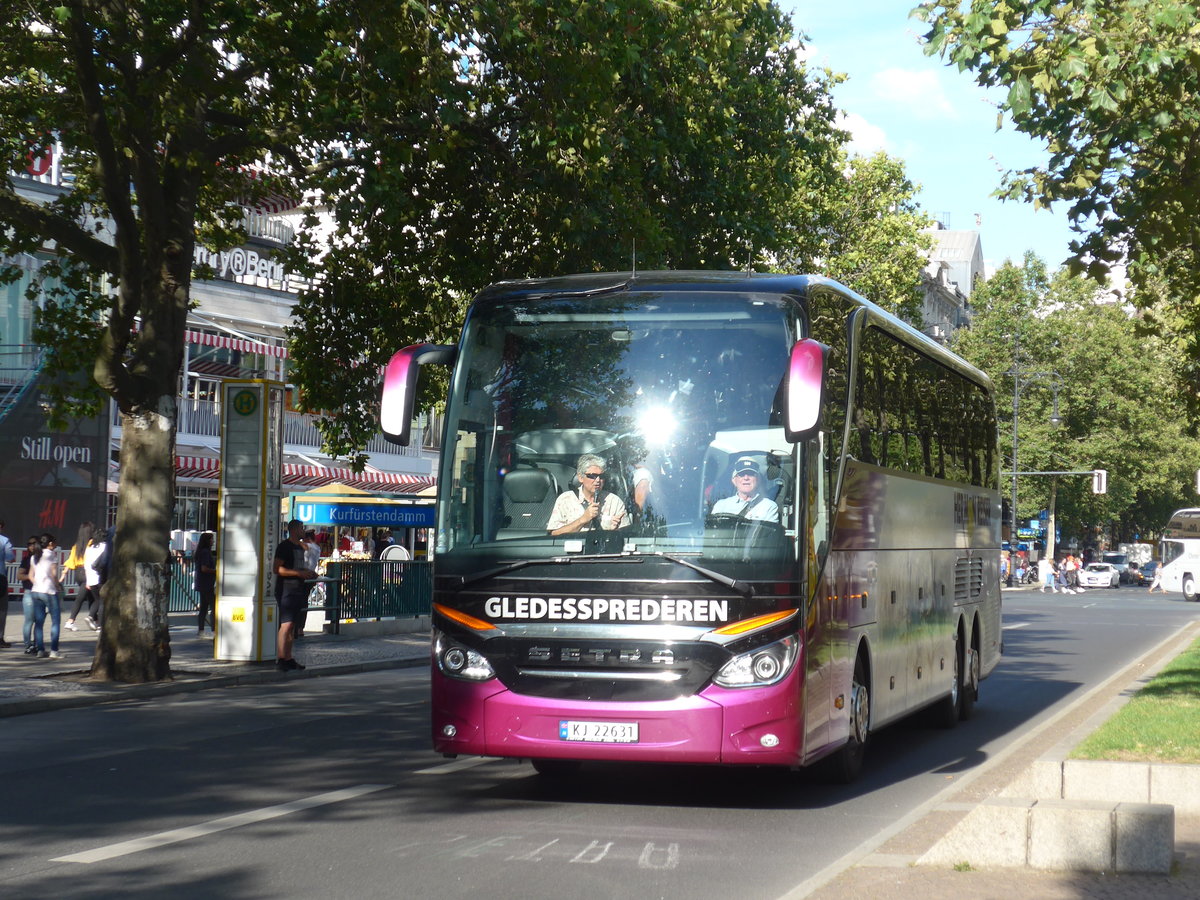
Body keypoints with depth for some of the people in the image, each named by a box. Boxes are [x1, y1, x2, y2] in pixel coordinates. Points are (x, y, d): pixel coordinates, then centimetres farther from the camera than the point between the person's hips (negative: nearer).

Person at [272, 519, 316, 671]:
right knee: (286, 624, -15)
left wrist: (308, 573, 13)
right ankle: (280, 659, -17)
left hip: (298, 589, 9)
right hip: (286, 589, -9)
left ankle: (288, 659, 14)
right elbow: (276, 569, -18)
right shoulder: (284, 546, -10)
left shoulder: (299, 547, 20)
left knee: (292, 625, 10)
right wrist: (299, 573, -21)